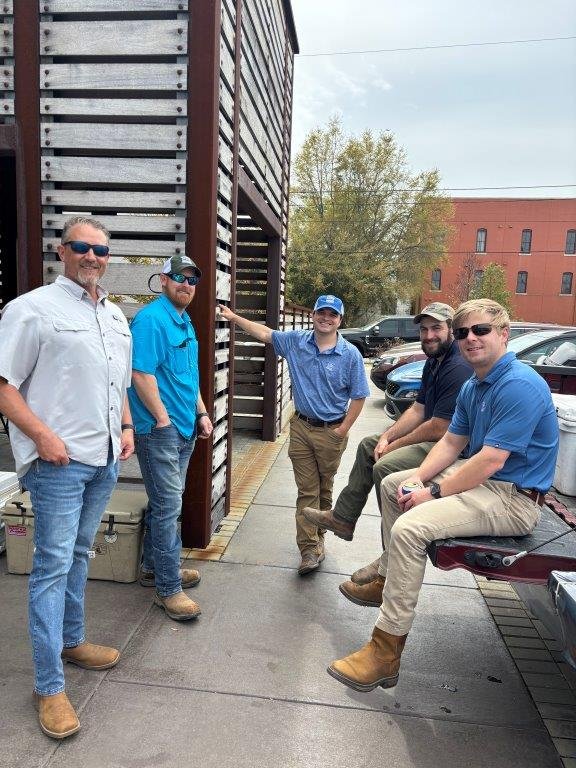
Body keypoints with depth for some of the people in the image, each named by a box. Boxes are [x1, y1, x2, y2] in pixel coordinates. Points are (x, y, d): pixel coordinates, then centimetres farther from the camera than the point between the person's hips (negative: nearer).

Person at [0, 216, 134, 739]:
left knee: (79, 555, 19)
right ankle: (50, 686, 10)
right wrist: (42, 435, -19)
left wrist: (126, 427, 11)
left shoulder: (116, 317, 14)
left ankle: (71, 640, 36)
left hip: (105, 459, 7)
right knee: (53, 566, -1)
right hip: (58, 461, -7)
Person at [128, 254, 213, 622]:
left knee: (166, 502, 18)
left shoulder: (186, 323, 15)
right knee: (168, 506, -4)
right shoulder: (150, 319, -14)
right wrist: (164, 420, -17)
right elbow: (141, 374, -20)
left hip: (185, 429, 9)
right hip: (160, 429, -9)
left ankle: (154, 567, 33)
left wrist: (201, 413, 15)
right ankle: (169, 588, 8)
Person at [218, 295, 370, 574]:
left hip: (331, 431, -2)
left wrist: (342, 430, -8)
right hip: (301, 427, 2)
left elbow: (358, 397, -5)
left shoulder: (350, 354, -9)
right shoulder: (296, 341, -1)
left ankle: (317, 537, 33)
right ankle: (310, 548, 7)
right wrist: (233, 316, 9)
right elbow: (264, 333, 11)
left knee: (324, 488, 14)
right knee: (307, 490, 3)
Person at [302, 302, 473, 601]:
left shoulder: (458, 369, -24)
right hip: (434, 436, 12)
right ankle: (342, 518, 23)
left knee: (386, 466, -29)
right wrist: (387, 436, -4)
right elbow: (418, 409, 11)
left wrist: (394, 445, -14)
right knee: (368, 445, 16)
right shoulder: (434, 363, 11)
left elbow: (438, 429, -27)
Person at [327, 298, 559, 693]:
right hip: (482, 476, 11)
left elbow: (491, 460, -26)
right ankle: (390, 575, 23)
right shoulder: (473, 386, 10)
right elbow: (452, 442, 11)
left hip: (513, 498, -11)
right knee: (393, 484, 16)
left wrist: (435, 492, -18)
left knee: (410, 527, -28)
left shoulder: (520, 385, -22)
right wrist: (417, 479, -5)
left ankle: (386, 652, -17)